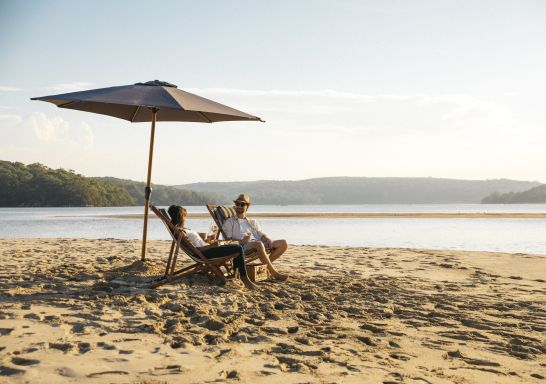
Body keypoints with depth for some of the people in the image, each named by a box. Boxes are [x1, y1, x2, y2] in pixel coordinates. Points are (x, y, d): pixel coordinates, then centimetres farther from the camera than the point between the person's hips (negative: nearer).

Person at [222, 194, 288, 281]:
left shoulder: (252, 222, 33)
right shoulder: (229, 222, 18)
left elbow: (262, 235, 23)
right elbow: (228, 239, 3)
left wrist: (268, 239, -2)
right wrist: (241, 241, -16)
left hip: (258, 243, 6)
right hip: (243, 246, -6)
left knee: (283, 243, -14)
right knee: (259, 244, -41)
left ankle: (265, 265, -21)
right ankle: (274, 273, -35)